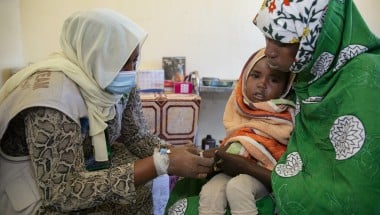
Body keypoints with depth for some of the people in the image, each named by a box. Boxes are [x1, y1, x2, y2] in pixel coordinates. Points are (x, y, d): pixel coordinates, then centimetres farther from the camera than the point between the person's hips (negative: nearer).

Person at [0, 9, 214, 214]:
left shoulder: (118, 83, -11)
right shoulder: (53, 96, -33)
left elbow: (138, 136, -2)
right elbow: (65, 192, -35)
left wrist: (171, 153, -23)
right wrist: (161, 163, -38)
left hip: (86, 165, 7)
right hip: (36, 196, -6)